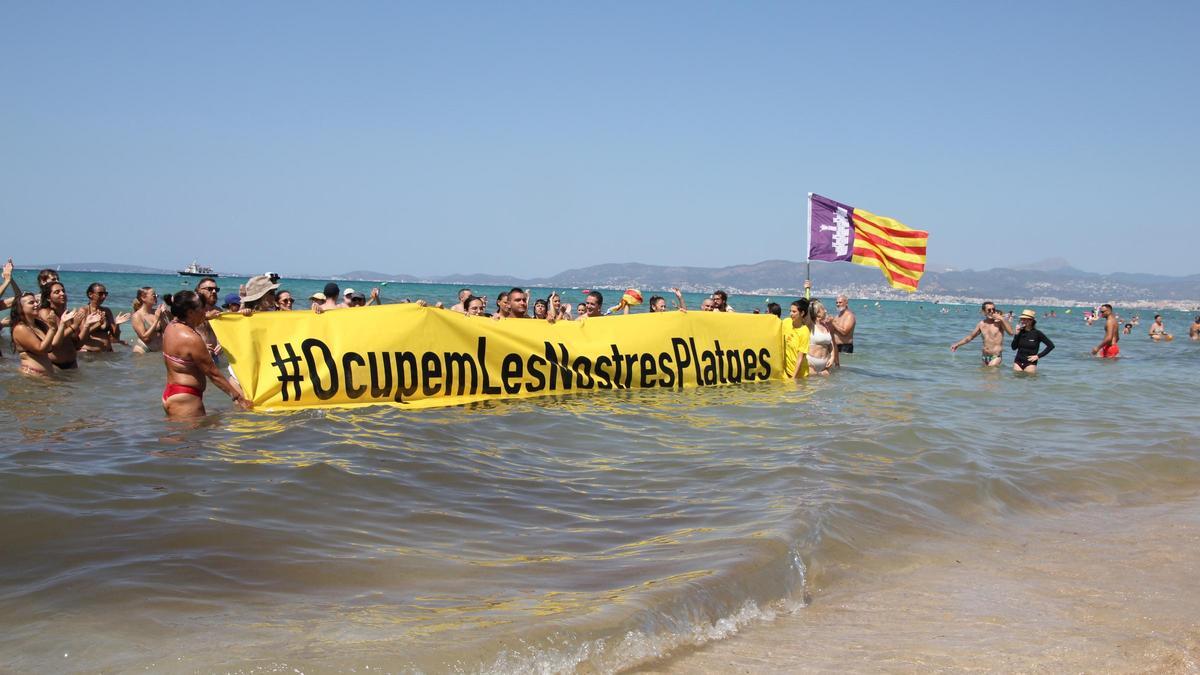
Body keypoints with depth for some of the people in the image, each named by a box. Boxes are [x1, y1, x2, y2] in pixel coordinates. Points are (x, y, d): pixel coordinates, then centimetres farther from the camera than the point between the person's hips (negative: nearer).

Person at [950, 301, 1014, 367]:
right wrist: (957, 344, 15)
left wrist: (1002, 319, -22)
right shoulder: (981, 324, 8)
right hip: (985, 356, 5)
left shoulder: (999, 322, -6)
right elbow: (970, 337, 20)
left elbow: (1011, 332, -19)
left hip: (996, 356, -5)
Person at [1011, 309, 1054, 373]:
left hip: (1030, 363, -4)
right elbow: (1014, 347, -1)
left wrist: (1039, 356, -8)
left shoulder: (1037, 333, -8)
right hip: (1018, 362, 4)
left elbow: (1051, 345, -7)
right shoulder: (1020, 332, 3)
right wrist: (1017, 334, -9)